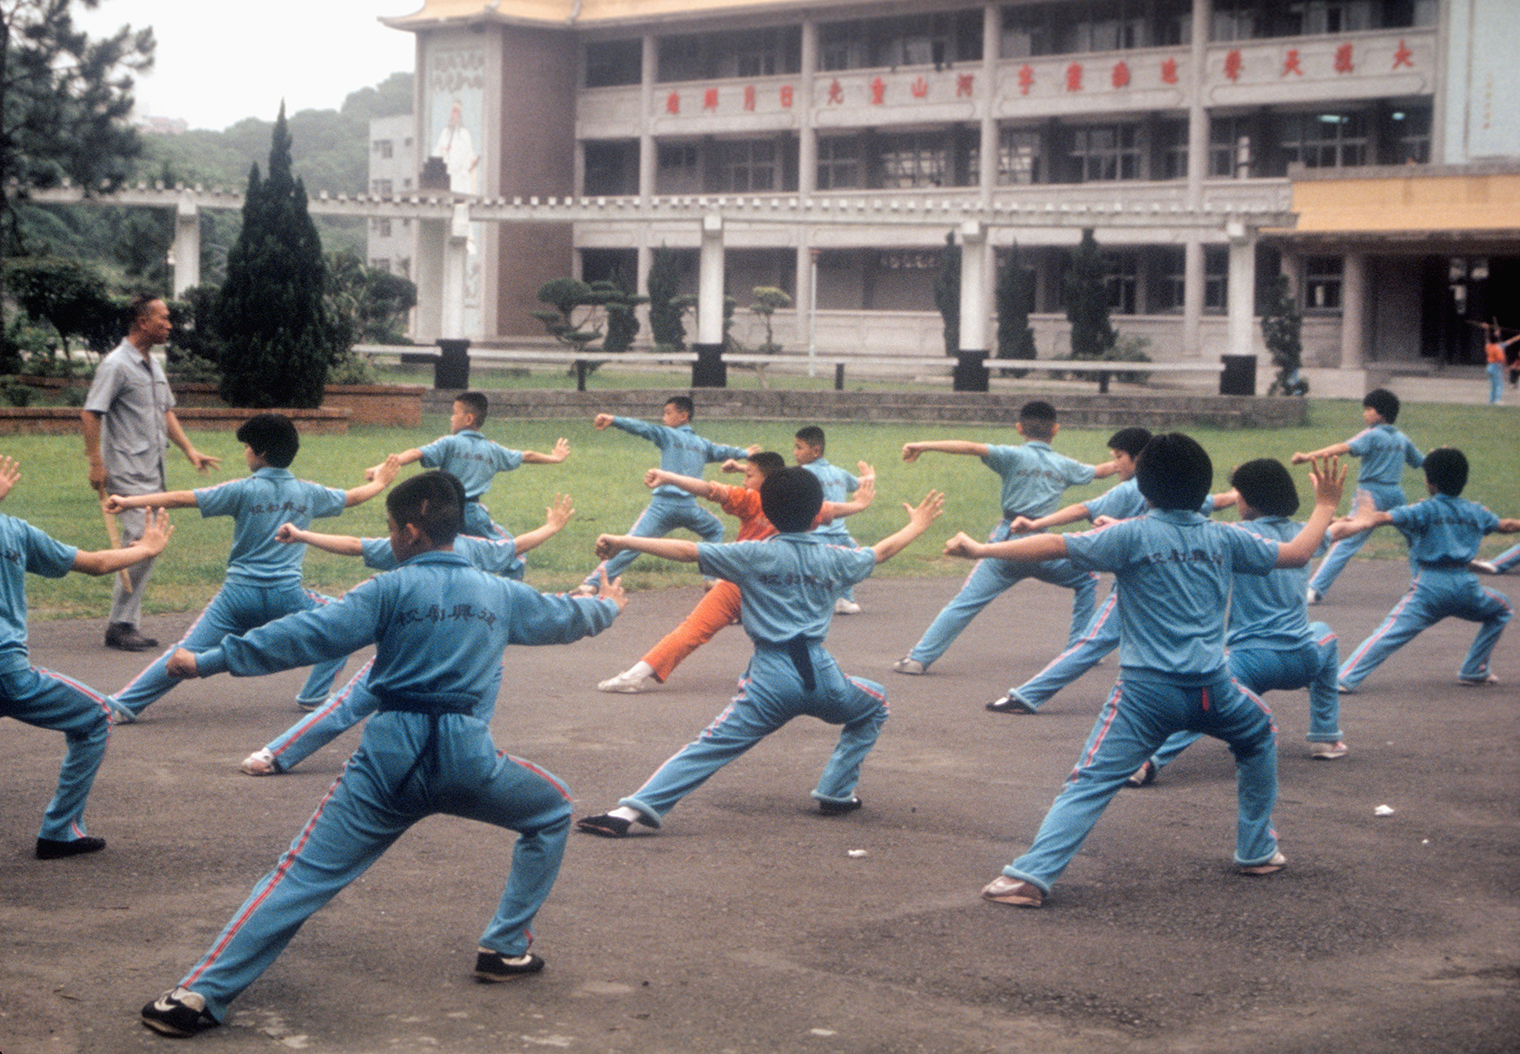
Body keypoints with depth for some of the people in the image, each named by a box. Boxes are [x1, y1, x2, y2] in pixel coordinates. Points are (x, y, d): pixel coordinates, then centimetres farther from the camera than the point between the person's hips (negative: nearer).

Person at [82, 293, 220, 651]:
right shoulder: (116, 365, -11)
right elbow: (89, 415, -13)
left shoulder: (154, 365, 16)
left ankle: (129, 624, 15)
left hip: (153, 473, 9)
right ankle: (119, 625, -6)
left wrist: (189, 450, 14)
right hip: (129, 474, -9)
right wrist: (96, 464, -18)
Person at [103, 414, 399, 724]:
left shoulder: (244, 490, -3)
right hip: (287, 596, 2)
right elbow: (351, 497, 27)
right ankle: (314, 696, 20)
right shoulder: (308, 493, 8)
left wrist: (130, 501, -6)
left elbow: (183, 498, -8)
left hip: (240, 594, -1)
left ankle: (123, 704, -6)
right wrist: (380, 483, 47)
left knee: (186, 654, 0)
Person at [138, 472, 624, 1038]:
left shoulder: (393, 589, 1)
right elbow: (562, 616, 33)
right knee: (552, 813, 30)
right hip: (468, 757, 2)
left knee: (302, 876, -3)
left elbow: (309, 635, -8)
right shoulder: (499, 593, 13)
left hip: (390, 758, -2)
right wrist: (607, 607, 56)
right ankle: (505, 948, 24)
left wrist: (210, 661, -6)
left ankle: (201, 994, -13)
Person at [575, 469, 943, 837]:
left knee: (710, 746, -8)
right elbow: (882, 551, 32)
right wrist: (916, 526, 51)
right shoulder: (834, 558, 12)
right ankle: (835, 792, 26)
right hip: (821, 674, 2)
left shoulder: (756, 556, 1)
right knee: (874, 704, 32)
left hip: (771, 678, -2)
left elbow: (687, 551, -5)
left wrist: (624, 542, -2)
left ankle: (632, 810, -23)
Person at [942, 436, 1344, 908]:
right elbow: (1297, 553, 18)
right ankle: (1258, 851, 37)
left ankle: (1031, 874, -22)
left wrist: (982, 549, -4)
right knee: (1259, 737, 33)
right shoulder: (1224, 538, 9)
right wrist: (1325, 506, 36)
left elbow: (1055, 545, -8)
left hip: (1147, 691, -3)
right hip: (1213, 689, 3)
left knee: (1091, 782, -8)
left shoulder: (1132, 535, -1)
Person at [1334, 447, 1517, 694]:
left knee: (1390, 632, -13)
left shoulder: (1425, 510, 2)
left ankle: (1345, 678, -27)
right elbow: (1504, 526, 35)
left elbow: (1385, 517, -15)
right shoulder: (1475, 512, 16)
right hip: (1465, 585, 3)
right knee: (1501, 610, 32)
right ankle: (1473, 671, 29)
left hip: (1429, 586, -3)